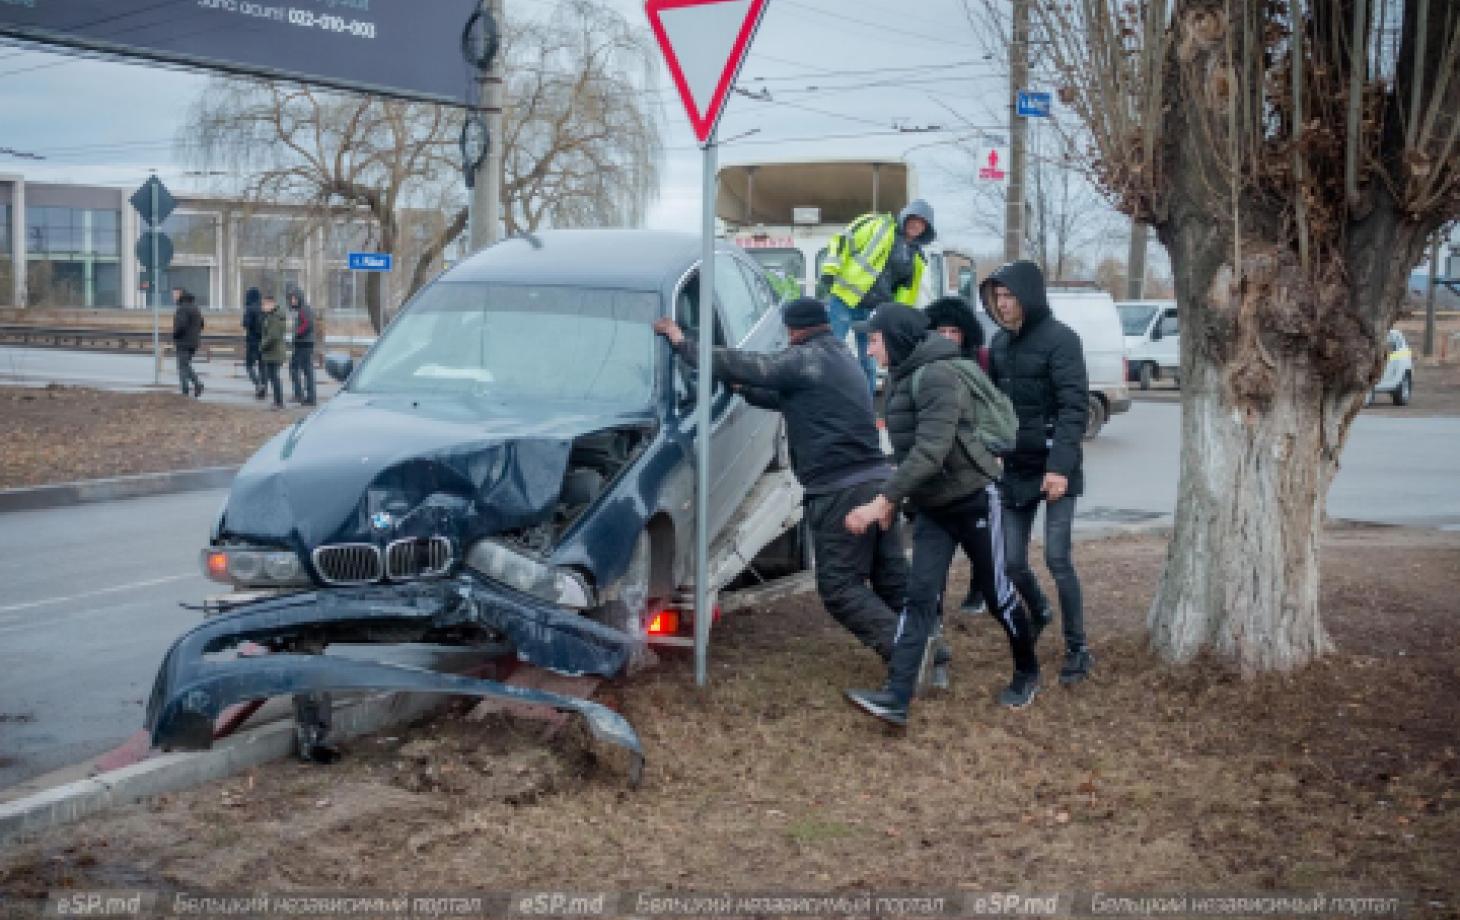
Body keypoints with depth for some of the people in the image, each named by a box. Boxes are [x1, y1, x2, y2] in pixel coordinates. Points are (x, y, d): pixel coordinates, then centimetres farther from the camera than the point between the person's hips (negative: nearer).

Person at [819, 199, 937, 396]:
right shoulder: (878, 225, -1)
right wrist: (831, 269, -17)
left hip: (873, 309, 6)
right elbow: (842, 241, -7)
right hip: (844, 296, -6)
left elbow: (907, 294, 20)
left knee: (868, 359, 10)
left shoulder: (916, 260, 15)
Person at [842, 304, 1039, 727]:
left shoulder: (937, 375, -23)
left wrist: (882, 501, -34)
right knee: (921, 598, -3)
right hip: (930, 508, 8)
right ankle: (897, 697, -10)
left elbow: (930, 451, -32)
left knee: (996, 592, 8)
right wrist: (895, 498, 9)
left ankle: (1027, 673, 30)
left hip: (973, 501, -8)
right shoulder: (902, 377, 6)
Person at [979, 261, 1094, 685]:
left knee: (1057, 558, -7)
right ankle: (1039, 613, 38)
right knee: (1012, 559, 7)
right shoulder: (1000, 343, 8)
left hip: (1055, 468, -6)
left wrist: (1060, 466, -26)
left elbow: (1074, 408, -18)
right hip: (1016, 468, 6)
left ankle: (1078, 649, 8)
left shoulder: (1060, 339, -12)